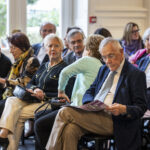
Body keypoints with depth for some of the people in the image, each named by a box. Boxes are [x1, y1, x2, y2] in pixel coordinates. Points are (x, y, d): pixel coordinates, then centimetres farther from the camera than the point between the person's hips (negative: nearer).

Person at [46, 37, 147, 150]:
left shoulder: (136, 74, 2)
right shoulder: (104, 70, 25)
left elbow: (141, 108, -2)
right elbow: (89, 92, 23)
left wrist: (124, 110, -24)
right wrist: (91, 103, -2)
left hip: (112, 120, -6)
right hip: (94, 114, 6)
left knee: (65, 112, -23)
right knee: (69, 129, -29)